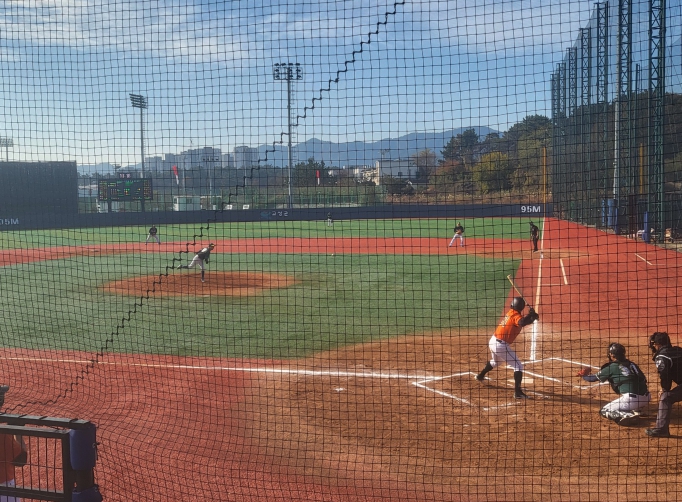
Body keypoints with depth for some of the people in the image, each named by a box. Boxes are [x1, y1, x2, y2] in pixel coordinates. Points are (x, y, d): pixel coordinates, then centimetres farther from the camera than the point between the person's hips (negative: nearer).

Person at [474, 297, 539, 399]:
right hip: (501, 345, -9)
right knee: (518, 366, -5)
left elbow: (523, 320, 14)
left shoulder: (510, 313, 10)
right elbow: (522, 322, -37)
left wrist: (532, 316, -3)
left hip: (492, 341, 9)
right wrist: (531, 315, -22)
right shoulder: (516, 315, -15)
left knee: (495, 361, 38)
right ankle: (518, 392, -15)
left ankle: (480, 376, 57)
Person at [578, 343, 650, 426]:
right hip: (646, 397, 6)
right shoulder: (631, 364, 17)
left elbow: (594, 378, 11)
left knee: (604, 411, 7)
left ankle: (628, 415, -16)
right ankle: (633, 410, 11)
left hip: (631, 398, -6)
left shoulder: (611, 367, 1)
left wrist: (583, 376, 31)